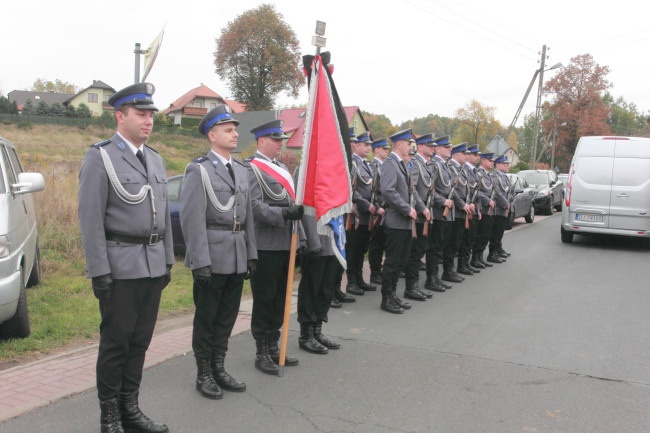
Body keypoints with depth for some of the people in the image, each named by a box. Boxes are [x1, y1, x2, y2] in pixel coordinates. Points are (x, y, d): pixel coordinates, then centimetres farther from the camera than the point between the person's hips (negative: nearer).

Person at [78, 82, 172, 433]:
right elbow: (91, 219, -12)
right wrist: (98, 271, -15)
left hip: (153, 265, 6)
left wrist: (167, 259, 13)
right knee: (115, 341, 3)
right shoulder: (99, 157, -7)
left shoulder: (156, 159, 13)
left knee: (140, 339, 12)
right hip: (120, 265, -6)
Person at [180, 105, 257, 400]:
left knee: (227, 316, 14)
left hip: (238, 258, 6)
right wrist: (199, 262, -17)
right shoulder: (198, 170, -8)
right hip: (211, 258, -6)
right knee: (206, 317, 6)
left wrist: (251, 254, 10)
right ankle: (204, 375, 19)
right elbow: (192, 219, -13)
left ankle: (219, 369, 27)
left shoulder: (241, 171, 14)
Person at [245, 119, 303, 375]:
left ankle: (274, 348, 25)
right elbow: (255, 207, -18)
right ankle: (262, 354, 12)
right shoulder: (252, 168, -9)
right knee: (263, 300, 1)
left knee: (280, 299, 14)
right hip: (265, 247, -8)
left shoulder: (281, 167, 18)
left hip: (285, 245, 8)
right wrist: (285, 213, -28)